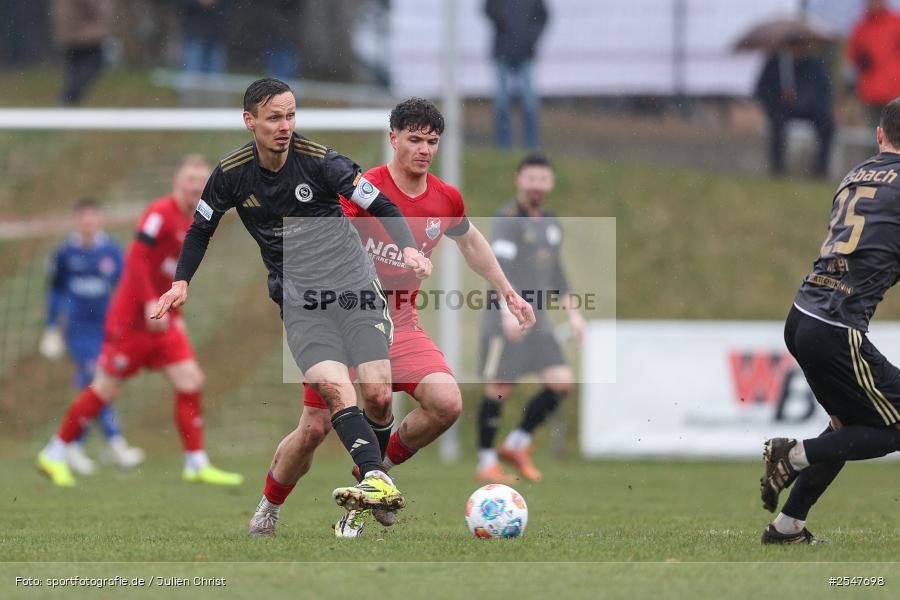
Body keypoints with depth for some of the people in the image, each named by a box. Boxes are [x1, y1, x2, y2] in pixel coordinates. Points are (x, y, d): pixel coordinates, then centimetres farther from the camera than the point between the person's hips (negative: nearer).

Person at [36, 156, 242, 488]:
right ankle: (54, 454, 11)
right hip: (131, 318, -8)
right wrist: (151, 304, -27)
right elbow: (136, 258, -22)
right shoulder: (160, 213, -15)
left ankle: (196, 464, -1)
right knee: (106, 389, -2)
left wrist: (174, 315, 17)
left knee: (191, 380, -4)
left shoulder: (190, 224, 12)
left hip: (161, 321, 8)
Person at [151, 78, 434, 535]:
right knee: (334, 390, -25)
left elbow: (382, 206, -6)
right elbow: (201, 228, 17)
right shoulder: (232, 173, -1)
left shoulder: (319, 161, -8)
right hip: (300, 301, 0)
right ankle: (377, 480, -35)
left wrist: (408, 249, -23)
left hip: (356, 288, 0)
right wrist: (181, 282, 5)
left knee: (377, 397, -11)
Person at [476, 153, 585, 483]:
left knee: (561, 381, -3)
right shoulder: (508, 219, -9)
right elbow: (499, 266, -20)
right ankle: (486, 463, 7)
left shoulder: (551, 223, 16)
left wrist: (572, 311, 19)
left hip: (537, 320, 7)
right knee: (499, 389, -4)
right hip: (504, 321, -7)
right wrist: (509, 309, -31)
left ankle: (517, 444, 10)